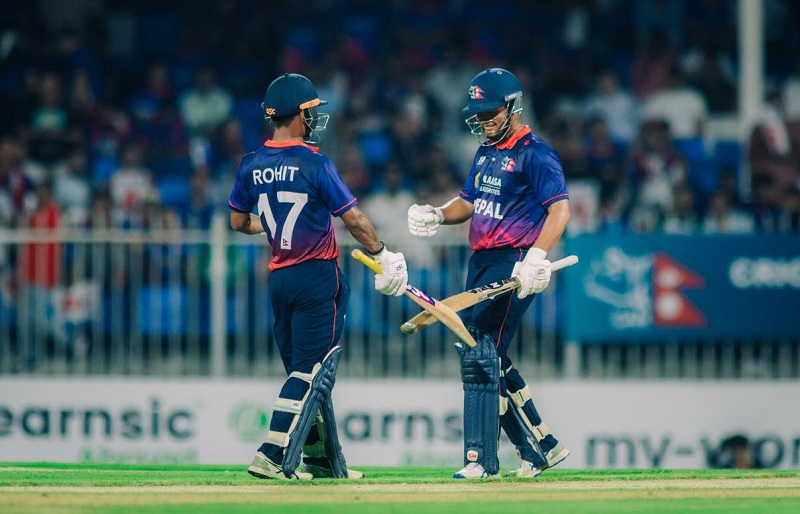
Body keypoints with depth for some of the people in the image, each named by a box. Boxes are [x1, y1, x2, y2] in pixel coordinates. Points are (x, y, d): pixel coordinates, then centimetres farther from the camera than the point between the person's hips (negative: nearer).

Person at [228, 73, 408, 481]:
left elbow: (239, 221, 15)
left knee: (302, 369, 15)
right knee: (310, 369, -5)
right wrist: (382, 255, 1)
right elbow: (353, 219, -12)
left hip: (279, 278, 6)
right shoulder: (314, 164, -14)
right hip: (317, 277, -6)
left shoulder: (252, 166, 3)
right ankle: (271, 456, -15)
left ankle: (319, 457, 19)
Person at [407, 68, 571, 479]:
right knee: (481, 355, 11)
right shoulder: (486, 152, 17)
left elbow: (560, 207, -21)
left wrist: (537, 257, -34)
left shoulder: (535, 153, -11)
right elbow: (468, 203, 23)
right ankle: (541, 447, 20)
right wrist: (435, 215, 0)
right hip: (481, 262, 9)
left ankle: (482, 460, -12)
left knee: (481, 355, -14)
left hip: (514, 266, -9)